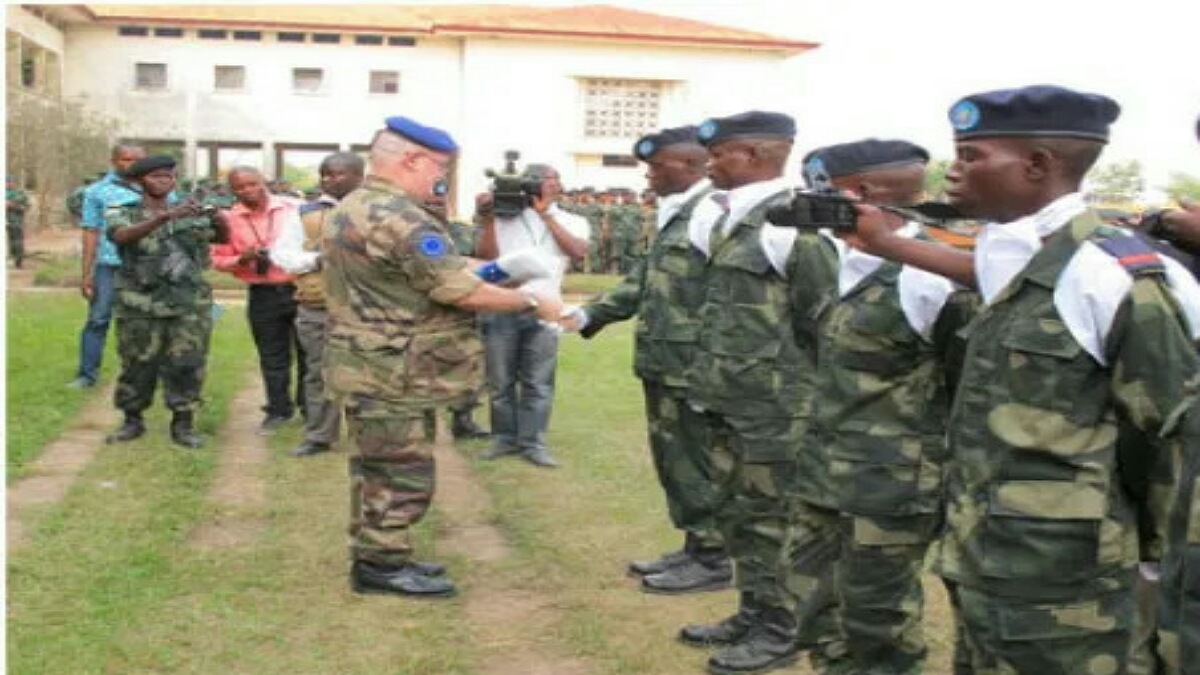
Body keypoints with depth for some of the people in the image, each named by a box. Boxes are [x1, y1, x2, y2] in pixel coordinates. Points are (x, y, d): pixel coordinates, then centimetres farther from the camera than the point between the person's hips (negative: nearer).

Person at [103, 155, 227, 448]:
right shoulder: (122, 213, 3)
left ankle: (183, 424, 11)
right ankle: (132, 420, 22)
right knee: (138, 365, 6)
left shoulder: (191, 211, 11)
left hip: (190, 304, 1)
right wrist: (166, 216, -35)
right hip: (140, 304, -1)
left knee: (186, 365, 0)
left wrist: (216, 217, -27)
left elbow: (222, 236, -2)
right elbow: (123, 236, -20)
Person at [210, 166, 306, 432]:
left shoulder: (294, 208, -4)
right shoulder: (229, 219, 0)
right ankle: (278, 410, 24)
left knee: (308, 352, 8)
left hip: (300, 289, -1)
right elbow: (219, 259, 3)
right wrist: (242, 259, -15)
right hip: (263, 295, 1)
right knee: (272, 357, 10)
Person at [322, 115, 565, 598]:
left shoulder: (349, 209, 13)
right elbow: (458, 290, -22)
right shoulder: (400, 216, -22)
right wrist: (532, 301, -12)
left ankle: (373, 557, 27)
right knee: (403, 472, 0)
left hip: (367, 364, 10)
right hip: (394, 372, -10)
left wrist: (466, 269, 18)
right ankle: (382, 566, 9)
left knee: (377, 468, 18)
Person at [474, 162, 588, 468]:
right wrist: (488, 219, -10)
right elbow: (486, 255, -2)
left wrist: (546, 214, -9)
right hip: (499, 309, 0)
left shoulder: (571, 221, 10)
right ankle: (504, 437, 18)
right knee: (500, 382, 7)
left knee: (538, 383, 1)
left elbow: (578, 251, -11)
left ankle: (533, 442, 7)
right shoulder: (504, 217, 7)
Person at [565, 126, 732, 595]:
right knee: (671, 460, 17)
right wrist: (590, 314, 15)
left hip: (693, 368, -10)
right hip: (663, 363, 10)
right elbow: (645, 279, 22)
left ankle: (714, 560, 13)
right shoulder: (674, 216, 15)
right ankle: (695, 547, 30)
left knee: (695, 464, 0)